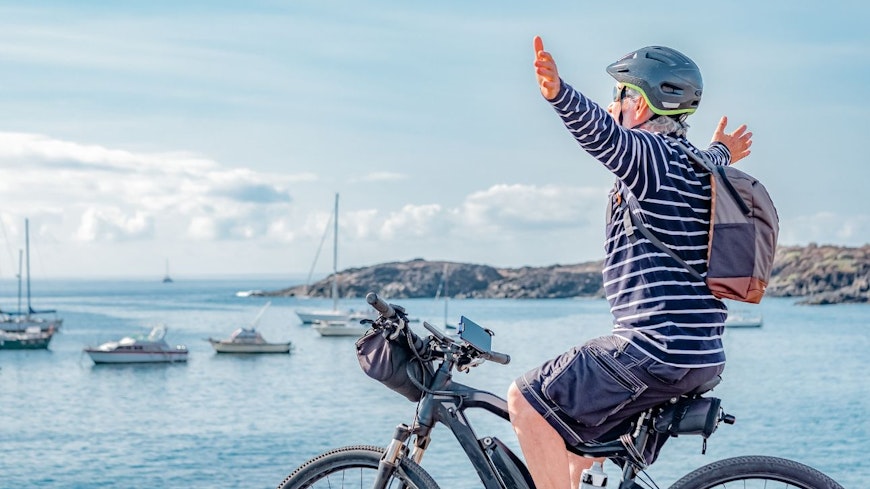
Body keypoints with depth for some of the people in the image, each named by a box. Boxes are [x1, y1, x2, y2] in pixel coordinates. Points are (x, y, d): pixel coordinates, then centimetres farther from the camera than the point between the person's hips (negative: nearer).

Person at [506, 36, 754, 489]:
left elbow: (599, 131, -34)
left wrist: (558, 93, -52)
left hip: (657, 350, -10)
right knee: (570, 414, 26)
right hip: (702, 354, 10)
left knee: (527, 400, -5)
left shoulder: (649, 151, -11)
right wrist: (721, 152, 66)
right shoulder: (694, 163, 17)